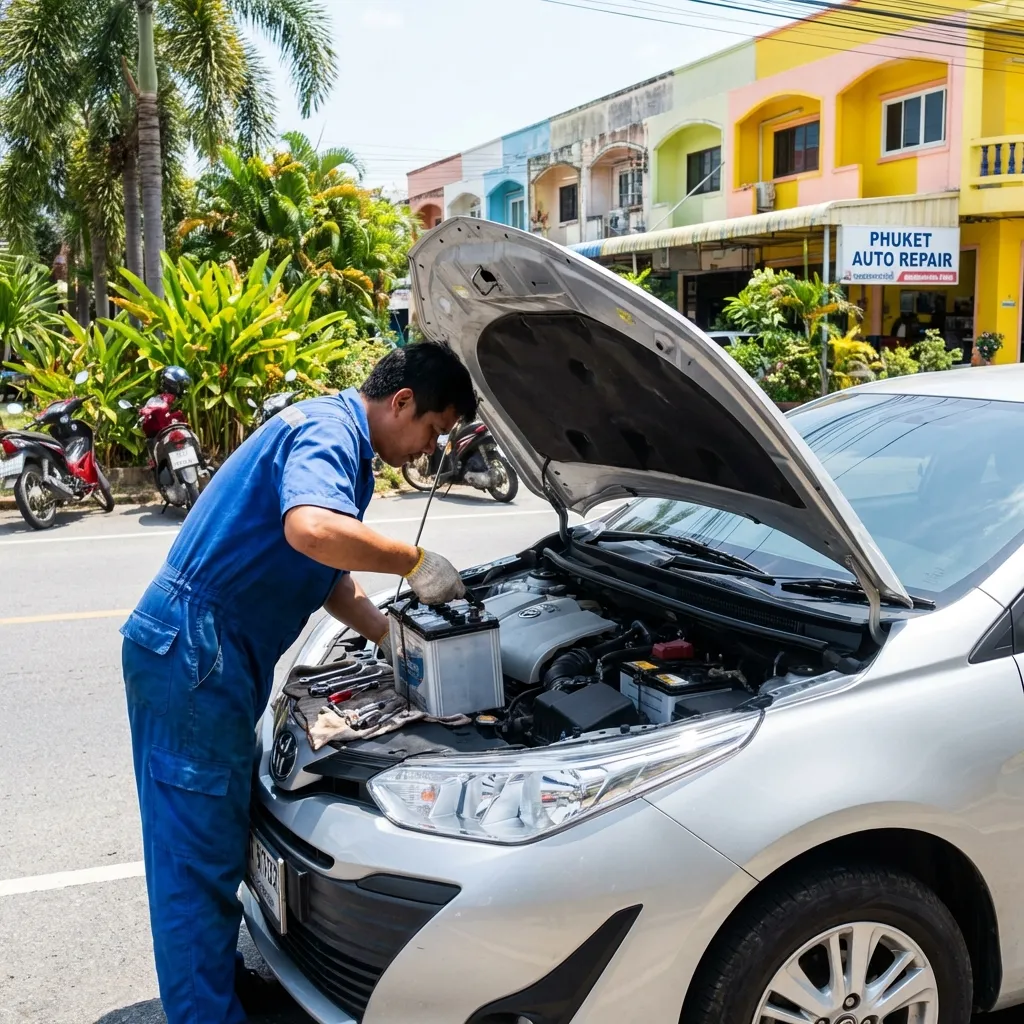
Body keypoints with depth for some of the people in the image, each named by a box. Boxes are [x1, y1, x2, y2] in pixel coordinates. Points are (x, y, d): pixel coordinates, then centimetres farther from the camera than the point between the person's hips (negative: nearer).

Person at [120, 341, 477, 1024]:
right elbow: (312, 531, -36)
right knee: (200, 848, -3)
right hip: (191, 652, -10)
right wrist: (415, 562, -23)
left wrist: (397, 641, 17)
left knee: (219, 831, 19)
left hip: (216, 659, 10)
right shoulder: (326, 430, -15)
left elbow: (329, 576, 23)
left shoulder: (345, 451, 18)